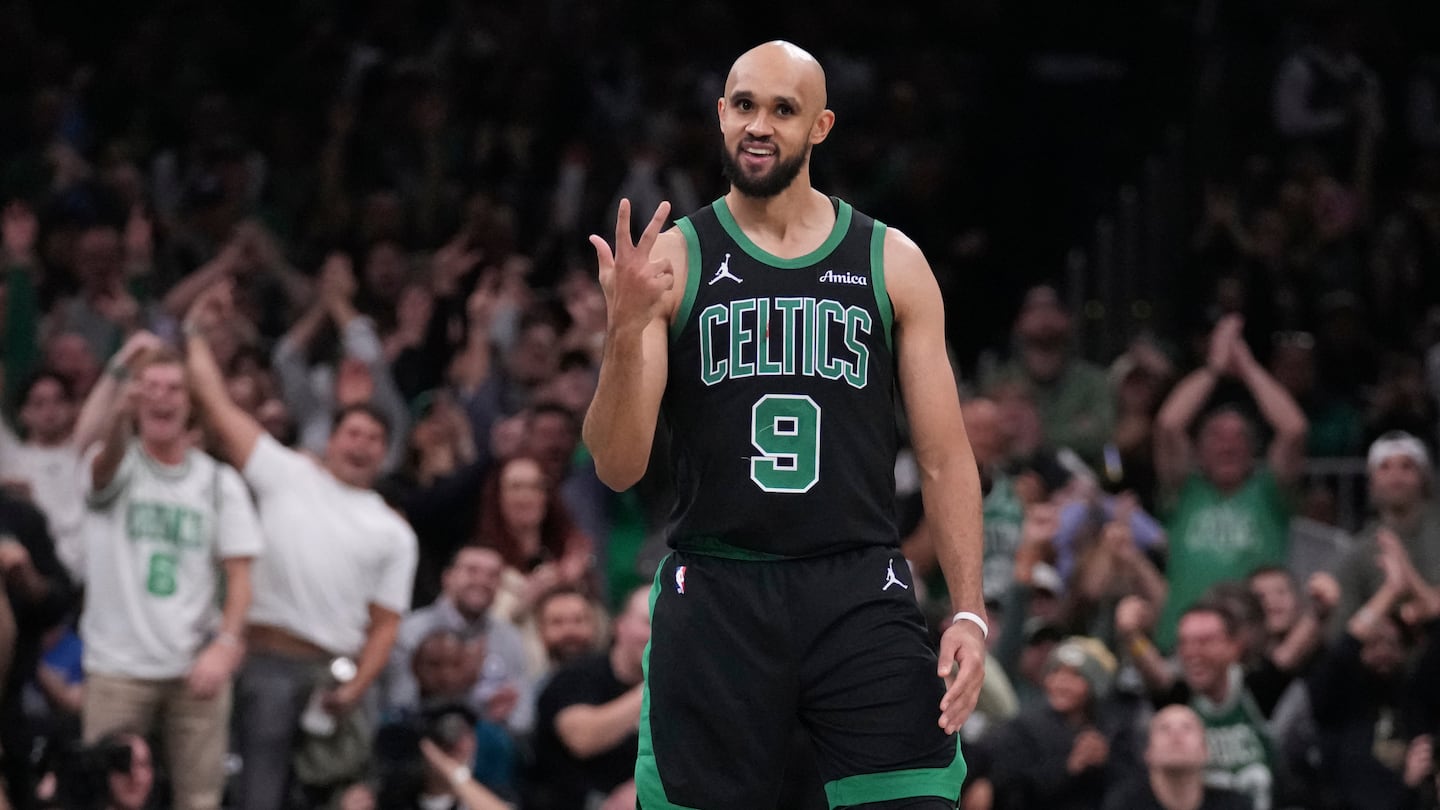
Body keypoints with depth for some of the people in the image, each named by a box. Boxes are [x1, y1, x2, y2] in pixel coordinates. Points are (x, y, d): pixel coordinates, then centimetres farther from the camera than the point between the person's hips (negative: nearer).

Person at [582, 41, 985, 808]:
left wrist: (969, 612, -5)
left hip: (861, 594, 0)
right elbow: (618, 468, -2)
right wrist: (625, 333, -19)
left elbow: (945, 457, 7)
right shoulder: (672, 259, 3)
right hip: (716, 595, 0)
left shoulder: (892, 263, 6)